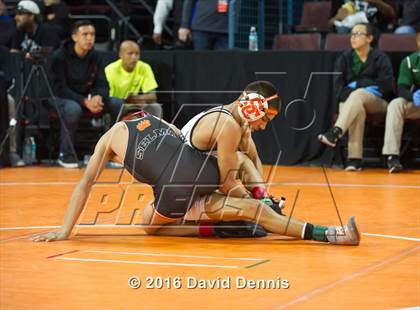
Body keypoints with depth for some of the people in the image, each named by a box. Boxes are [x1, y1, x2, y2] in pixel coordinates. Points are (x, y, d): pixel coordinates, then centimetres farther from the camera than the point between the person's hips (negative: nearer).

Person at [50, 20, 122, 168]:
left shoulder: (95, 57, 1)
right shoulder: (60, 57, -14)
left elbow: (103, 85, 1)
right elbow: (60, 88, -19)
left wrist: (98, 97, -25)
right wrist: (85, 102, -31)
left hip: (87, 98, 5)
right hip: (61, 98, -5)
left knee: (119, 106, -14)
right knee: (73, 108, -39)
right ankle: (65, 155, -24)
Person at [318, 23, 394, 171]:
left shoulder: (380, 58, 1)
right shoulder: (344, 58, 10)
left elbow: (386, 86, -9)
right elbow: (338, 86, 2)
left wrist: (358, 85, -7)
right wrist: (348, 96, -19)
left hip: (377, 102, -2)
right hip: (350, 100, 2)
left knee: (358, 94, -36)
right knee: (358, 109, -36)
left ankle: (335, 132, -55)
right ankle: (354, 159, -47)